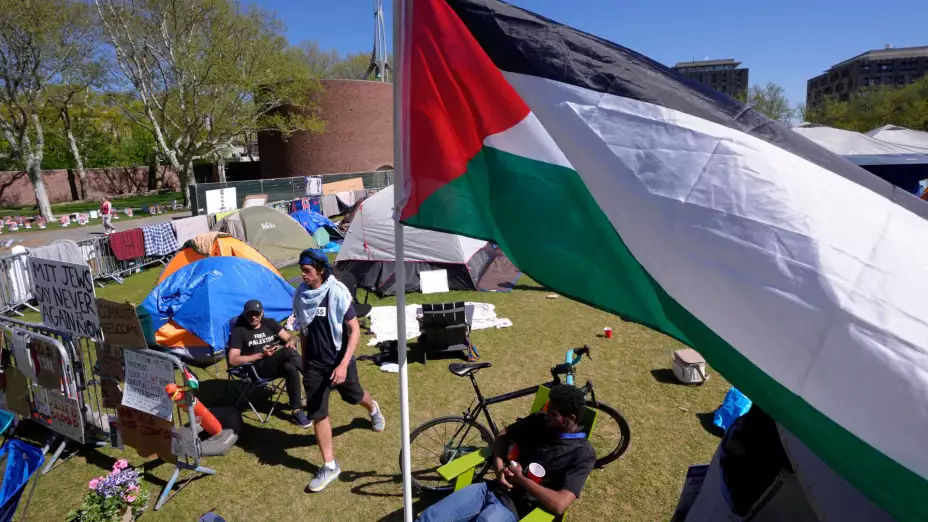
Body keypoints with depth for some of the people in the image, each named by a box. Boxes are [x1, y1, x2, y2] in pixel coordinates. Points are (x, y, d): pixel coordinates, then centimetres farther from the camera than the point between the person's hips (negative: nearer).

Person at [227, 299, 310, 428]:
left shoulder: (269, 323, 15)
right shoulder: (239, 331, 1)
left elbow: (291, 338, 13)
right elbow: (233, 360, -7)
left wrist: (290, 343, -14)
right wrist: (261, 355, -16)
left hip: (279, 364, 5)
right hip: (258, 368, -5)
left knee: (291, 368, -33)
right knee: (288, 352, -33)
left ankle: (297, 410, -24)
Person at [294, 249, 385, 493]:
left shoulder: (337, 293, -21)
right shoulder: (301, 294, -6)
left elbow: (355, 330, -18)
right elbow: (303, 329, 8)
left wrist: (344, 364, -24)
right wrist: (304, 360, 13)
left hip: (339, 361, -3)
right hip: (313, 364, 3)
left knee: (353, 396, 21)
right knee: (317, 413, 2)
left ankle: (373, 410, 57)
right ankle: (329, 466, 16)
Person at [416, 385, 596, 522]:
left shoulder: (583, 454, -11)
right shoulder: (539, 421, 5)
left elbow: (559, 505, -21)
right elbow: (503, 435, 18)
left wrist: (520, 478, -13)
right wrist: (500, 469, 0)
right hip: (492, 489, 6)